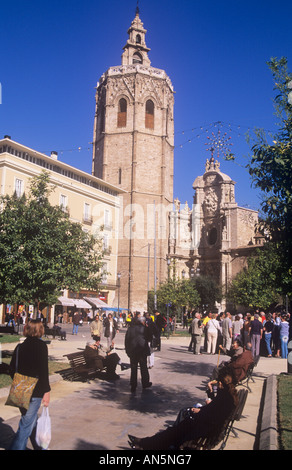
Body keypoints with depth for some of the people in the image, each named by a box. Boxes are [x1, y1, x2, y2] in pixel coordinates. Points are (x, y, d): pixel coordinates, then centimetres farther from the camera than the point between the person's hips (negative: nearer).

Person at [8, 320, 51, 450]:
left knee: (31, 420, 21)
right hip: (35, 392, -7)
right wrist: (46, 391, -12)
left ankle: (38, 446, 36)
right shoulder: (41, 345, -12)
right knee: (26, 424, 1)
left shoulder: (19, 347, 5)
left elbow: (12, 369, 10)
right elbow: (43, 370, -17)